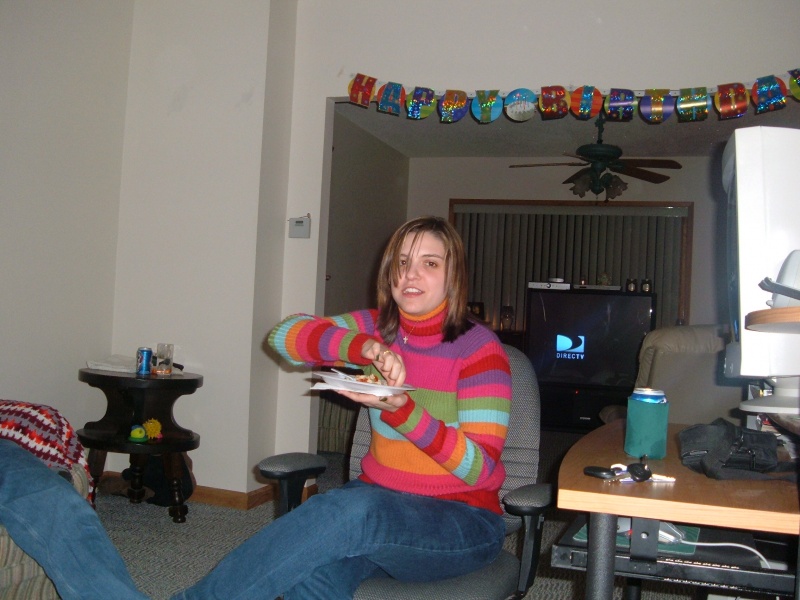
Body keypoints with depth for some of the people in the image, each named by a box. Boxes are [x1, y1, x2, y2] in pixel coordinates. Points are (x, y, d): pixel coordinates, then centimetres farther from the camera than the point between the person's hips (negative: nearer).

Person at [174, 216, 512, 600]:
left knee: (346, 513, -35)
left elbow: (480, 468, -14)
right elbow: (283, 334, -9)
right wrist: (366, 348, -26)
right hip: (379, 497, 3)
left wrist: (401, 410, -29)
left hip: (463, 520, -3)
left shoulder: (478, 348, -9)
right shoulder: (377, 328, 4)